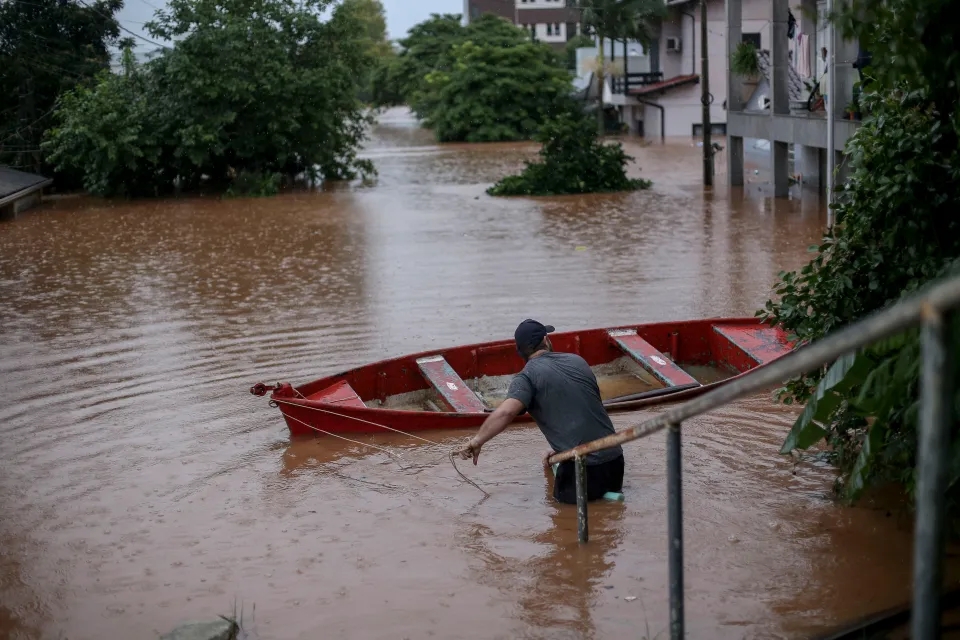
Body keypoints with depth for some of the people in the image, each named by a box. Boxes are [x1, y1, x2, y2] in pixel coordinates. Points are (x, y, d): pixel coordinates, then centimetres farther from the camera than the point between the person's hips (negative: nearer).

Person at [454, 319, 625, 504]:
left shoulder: (528, 376, -6)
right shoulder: (577, 361, 13)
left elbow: (506, 412, -24)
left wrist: (476, 442, -17)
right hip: (614, 458, 6)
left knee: (565, 498, 21)